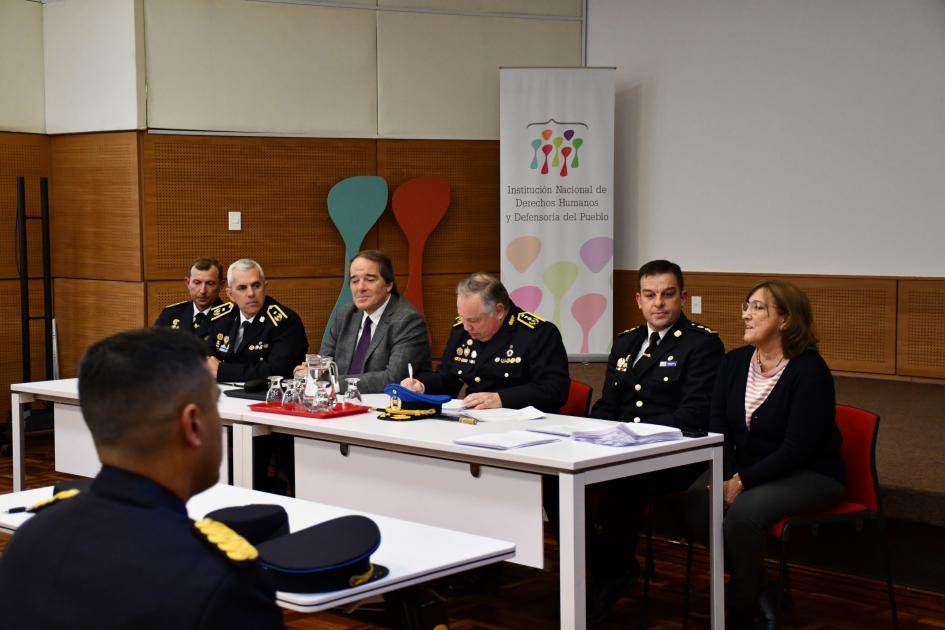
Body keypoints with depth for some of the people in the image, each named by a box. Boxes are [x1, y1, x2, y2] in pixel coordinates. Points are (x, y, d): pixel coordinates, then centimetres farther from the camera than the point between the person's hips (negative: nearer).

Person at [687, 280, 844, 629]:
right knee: (698, 498, -22)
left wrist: (743, 482, -24)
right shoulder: (734, 362, 4)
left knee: (744, 510, -32)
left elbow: (797, 448, -20)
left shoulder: (810, 370, -16)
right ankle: (757, 590, -3)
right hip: (746, 469, 6)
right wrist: (725, 478, -16)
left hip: (810, 475, -6)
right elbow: (718, 427, 1)